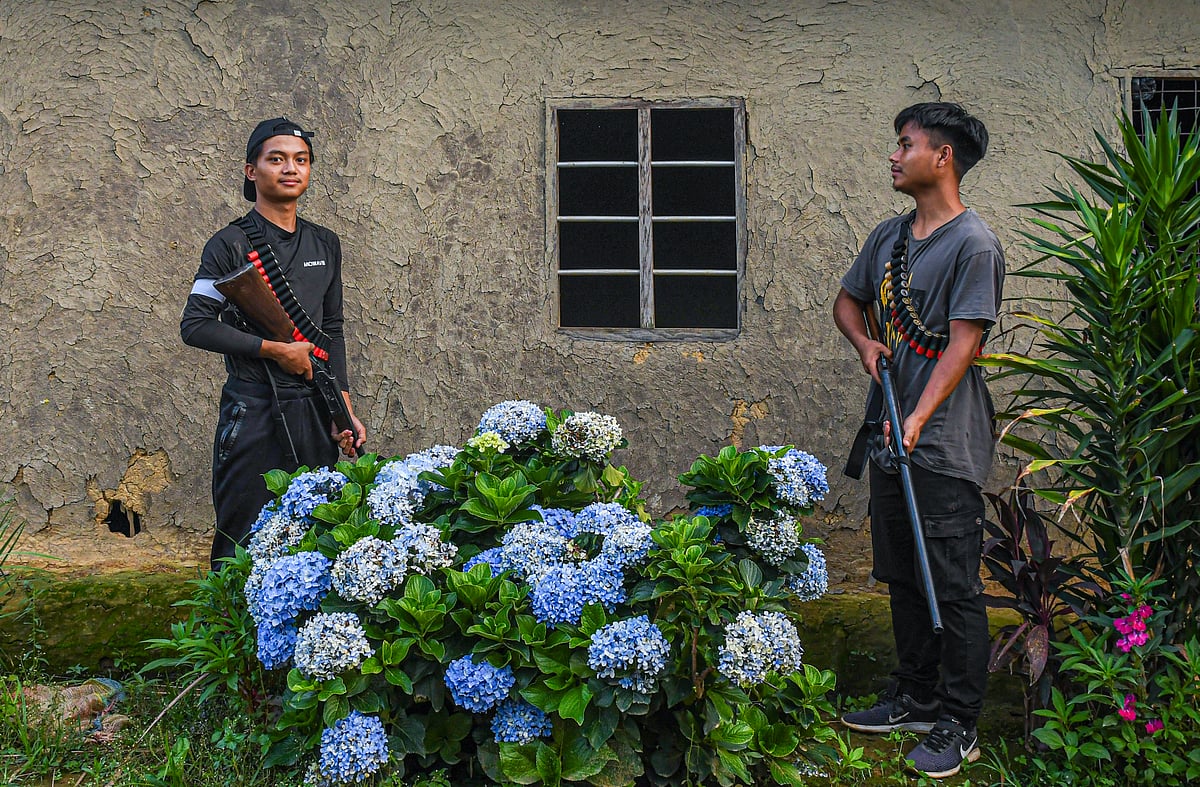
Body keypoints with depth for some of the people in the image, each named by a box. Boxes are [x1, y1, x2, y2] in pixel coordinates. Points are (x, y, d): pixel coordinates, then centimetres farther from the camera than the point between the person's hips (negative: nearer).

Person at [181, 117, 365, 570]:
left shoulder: (325, 245, 13)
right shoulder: (231, 244, -4)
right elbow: (195, 326, -10)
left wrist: (344, 410, 8)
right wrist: (276, 349, -14)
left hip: (315, 413, 5)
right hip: (253, 412, -5)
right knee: (243, 539, 0)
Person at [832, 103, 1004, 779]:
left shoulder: (974, 243, -12)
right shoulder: (889, 236, 12)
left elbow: (963, 342, -18)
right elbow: (849, 300, 26)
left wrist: (917, 421, -26)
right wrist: (865, 341, 3)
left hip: (946, 446, -8)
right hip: (894, 438, 8)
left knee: (954, 588, -2)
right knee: (903, 577, 17)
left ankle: (959, 726, 8)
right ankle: (915, 699, 31)